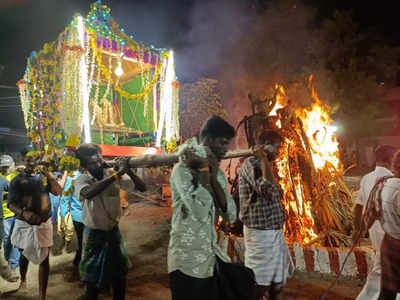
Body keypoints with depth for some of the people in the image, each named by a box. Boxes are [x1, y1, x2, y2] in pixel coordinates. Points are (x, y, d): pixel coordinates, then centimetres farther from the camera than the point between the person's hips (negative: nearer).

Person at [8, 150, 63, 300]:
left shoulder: (45, 176, 0)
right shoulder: (17, 180, -6)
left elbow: (58, 191, -10)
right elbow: (11, 204, -11)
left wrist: (48, 175, -20)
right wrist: (23, 213, -31)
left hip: (44, 223, 0)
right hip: (24, 224, 0)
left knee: (44, 259, 1)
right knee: (24, 255, 21)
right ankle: (23, 280, 52)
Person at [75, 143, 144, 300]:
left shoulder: (114, 175, -9)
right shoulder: (81, 180, -14)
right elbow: (88, 193, -39)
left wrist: (128, 170, -28)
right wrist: (117, 174, -41)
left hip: (113, 230, 3)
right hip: (93, 233, -2)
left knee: (119, 269, 16)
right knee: (92, 270, 14)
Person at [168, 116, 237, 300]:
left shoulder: (218, 173, 7)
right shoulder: (182, 170, -15)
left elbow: (230, 215, -2)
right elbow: (201, 212, -28)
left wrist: (213, 178, -11)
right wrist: (203, 170, -19)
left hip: (212, 257, 7)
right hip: (188, 261, -7)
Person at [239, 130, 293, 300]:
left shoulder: (261, 165, 14)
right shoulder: (251, 163, -16)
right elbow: (269, 190, -31)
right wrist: (264, 159, -25)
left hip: (274, 230, 10)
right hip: (261, 233, -10)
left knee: (278, 278, 20)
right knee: (259, 285, 2)